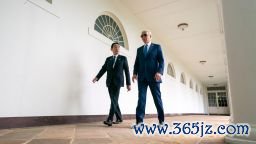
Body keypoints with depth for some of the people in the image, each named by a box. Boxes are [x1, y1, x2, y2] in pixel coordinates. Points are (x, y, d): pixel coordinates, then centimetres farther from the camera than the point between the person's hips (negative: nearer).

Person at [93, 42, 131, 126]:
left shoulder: (123, 58, 8)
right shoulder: (108, 59, 16)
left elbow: (126, 71, 3)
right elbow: (103, 69, 5)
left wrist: (128, 83, -3)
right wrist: (97, 77, -13)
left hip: (118, 82, -4)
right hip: (109, 82, 4)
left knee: (114, 100, -12)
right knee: (114, 101, 6)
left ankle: (109, 119, -13)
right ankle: (119, 118, 18)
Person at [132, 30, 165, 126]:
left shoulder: (157, 47, 11)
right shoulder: (139, 49, 22)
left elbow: (161, 61, 1)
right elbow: (137, 63, 14)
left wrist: (159, 72, -16)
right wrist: (135, 73, -3)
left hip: (153, 76, -3)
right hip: (142, 77, 3)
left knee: (157, 98, 1)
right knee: (141, 98, -3)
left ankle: (161, 120, 11)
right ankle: (139, 121, -3)